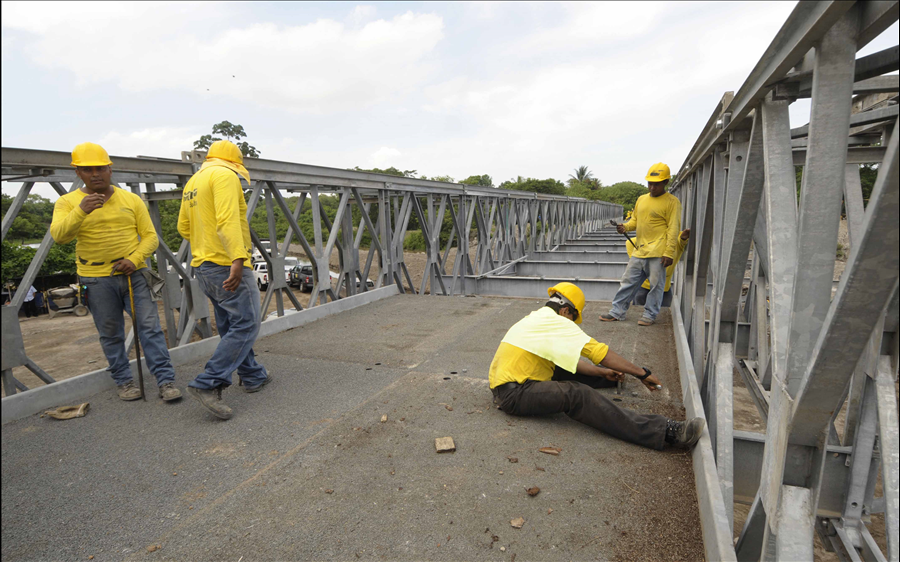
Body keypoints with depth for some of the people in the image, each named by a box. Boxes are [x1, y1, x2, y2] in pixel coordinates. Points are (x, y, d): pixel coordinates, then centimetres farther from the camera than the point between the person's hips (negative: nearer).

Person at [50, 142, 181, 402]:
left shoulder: (132, 200, 4)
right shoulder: (67, 202, 1)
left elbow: (150, 237, 2)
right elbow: (59, 235, -16)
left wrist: (134, 259, -15)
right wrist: (81, 210, -33)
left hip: (134, 274, 0)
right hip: (96, 280, 0)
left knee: (150, 327, -4)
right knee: (111, 335, 9)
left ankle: (166, 381, -1)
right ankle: (124, 381, 23)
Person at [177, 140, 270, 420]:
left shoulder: (193, 182, 19)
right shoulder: (224, 176, -9)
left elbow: (184, 227, 23)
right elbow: (227, 219, -25)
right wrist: (238, 258, -32)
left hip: (203, 266, 10)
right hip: (228, 266, -10)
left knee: (231, 326, 15)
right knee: (245, 326, -6)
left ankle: (253, 376, 26)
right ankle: (207, 384, -11)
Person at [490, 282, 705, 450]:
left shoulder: (538, 318, 17)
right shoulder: (557, 322, -12)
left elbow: (568, 358, 22)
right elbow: (600, 352, -13)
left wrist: (602, 372, 20)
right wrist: (642, 373, -6)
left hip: (507, 382, 10)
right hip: (513, 394, -10)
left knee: (569, 370, 21)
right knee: (577, 395, -26)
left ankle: (612, 375, 47)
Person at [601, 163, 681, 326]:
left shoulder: (671, 202, -4)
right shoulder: (641, 199, 15)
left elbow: (673, 228, -8)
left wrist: (669, 253, -15)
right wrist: (625, 227, -1)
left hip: (657, 252, -6)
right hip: (639, 251, 6)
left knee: (655, 284, 2)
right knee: (628, 281, 8)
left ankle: (650, 315, 15)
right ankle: (617, 312, 15)